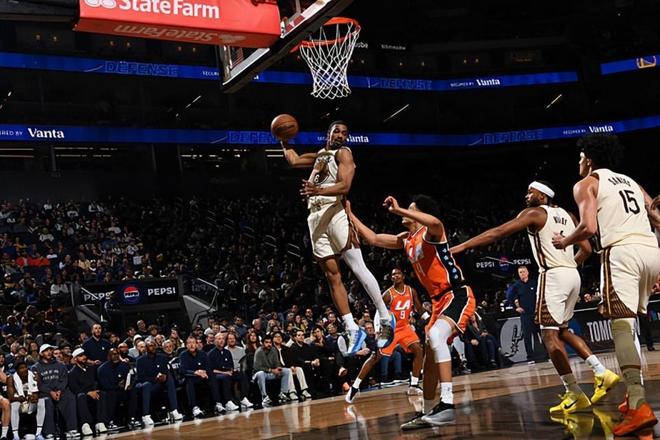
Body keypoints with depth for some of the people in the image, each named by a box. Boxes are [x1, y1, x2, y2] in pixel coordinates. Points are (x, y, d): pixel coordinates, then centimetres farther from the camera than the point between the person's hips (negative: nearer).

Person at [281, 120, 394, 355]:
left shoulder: (343, 153, 2)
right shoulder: (319, 156, 25)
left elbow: (344, 186, -14)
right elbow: (293, 160, 42)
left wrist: (319, 191, -30)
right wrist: (284, 141, 32)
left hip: (335, 212, -7)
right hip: (316, 218, 7)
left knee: (358, 268, -13)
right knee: (332, 277, 2)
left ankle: (386, 318, -8)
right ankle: (352, 330, 3)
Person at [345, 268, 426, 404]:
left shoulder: (411, 291, -2)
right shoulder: (388, 294, -16)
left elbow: (420, 309, 10)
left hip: (405, 327, 5)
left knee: (418, 350, -10)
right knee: (375, 357, -9)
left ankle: (414, 386, -2)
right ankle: (354, 387, -6)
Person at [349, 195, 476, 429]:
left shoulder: (431, 231, -11)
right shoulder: (406, 240, 14)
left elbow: (436, 222, -37)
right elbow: (373, 239, 22)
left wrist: (398, 209, -33)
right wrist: (350, 214, 20)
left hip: (458, 295, -10)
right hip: (440, 300, 10)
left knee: (436, 336, -33)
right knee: (430, 356, 14)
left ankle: (447, 405, -37)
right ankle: (427, 412, 27)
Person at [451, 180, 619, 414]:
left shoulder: (534, 213, -1)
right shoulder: (567, 215, 19)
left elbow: (498, 232, -9)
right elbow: (586, 249, 20)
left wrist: (462, 246, -9)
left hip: (553, 276, -8)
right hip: (573, 275, 8)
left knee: (550, 335, -5)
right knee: (562, 331, 22)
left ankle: (575, 395, -8)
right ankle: (602, 373, 14)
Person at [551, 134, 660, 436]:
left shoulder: (586, 183, 9)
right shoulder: (631, 182, 29)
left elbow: (589, 228, -6)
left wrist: (564, 242, 12)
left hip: (621, 252, -7)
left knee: (621, 325, -11)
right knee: (628, 322, 20)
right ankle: (635, 394, 19)